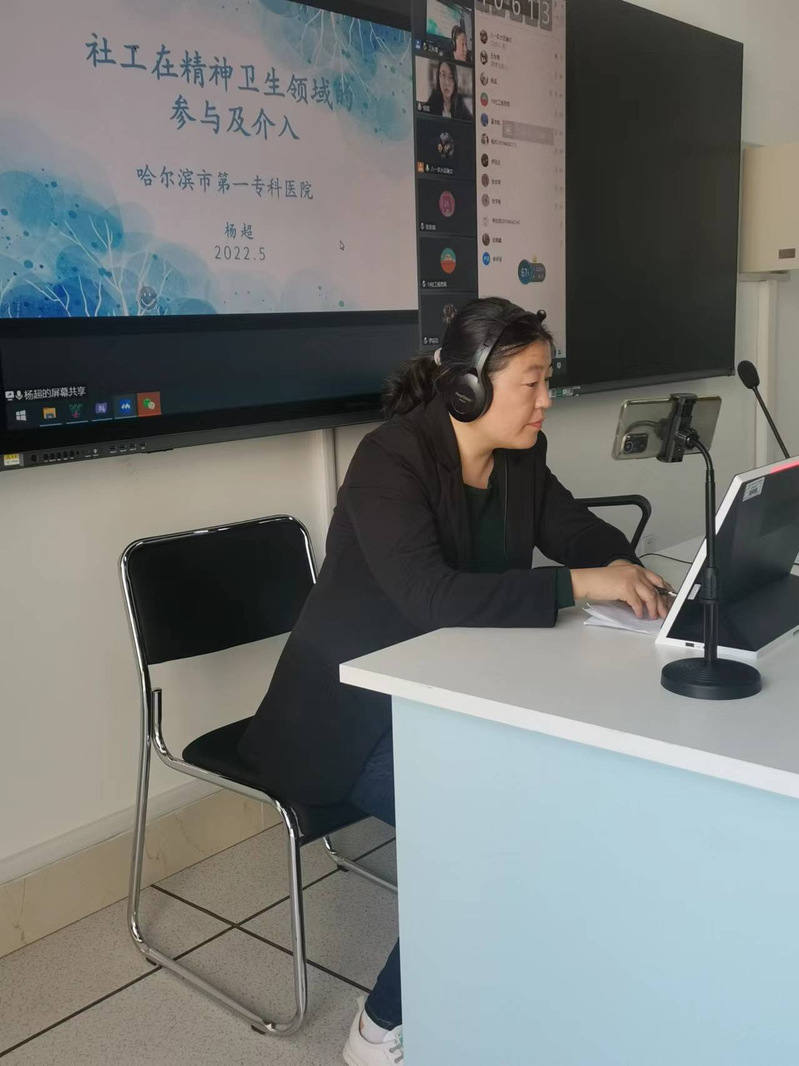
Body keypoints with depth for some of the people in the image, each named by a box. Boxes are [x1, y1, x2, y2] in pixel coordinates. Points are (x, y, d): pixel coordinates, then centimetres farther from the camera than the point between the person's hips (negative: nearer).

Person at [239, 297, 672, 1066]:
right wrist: (577, 585, -36)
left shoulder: (519, 457, 1)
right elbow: (436, 598, -36)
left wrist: (626, 570, -12)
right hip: (351, 713, -7)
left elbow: (583, 535, 10)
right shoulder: (391, 459, -24)